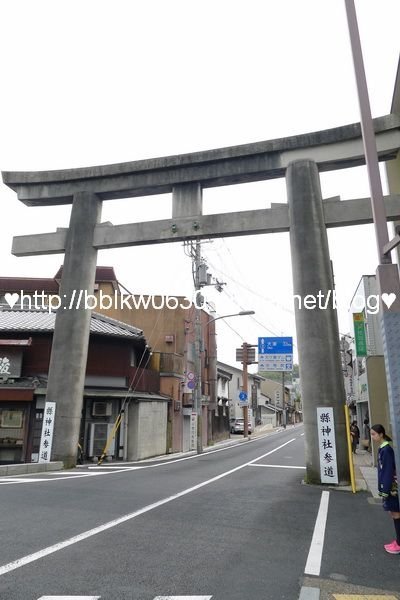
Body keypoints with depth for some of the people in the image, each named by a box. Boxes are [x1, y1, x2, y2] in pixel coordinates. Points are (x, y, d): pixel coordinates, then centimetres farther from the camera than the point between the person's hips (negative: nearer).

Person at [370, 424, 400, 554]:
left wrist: (385, 490, -19)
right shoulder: (382, 448, 7)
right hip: (388, 485, 9)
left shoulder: (386, 449, -21)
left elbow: (389, 471, -21)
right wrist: (382, 488, 18)